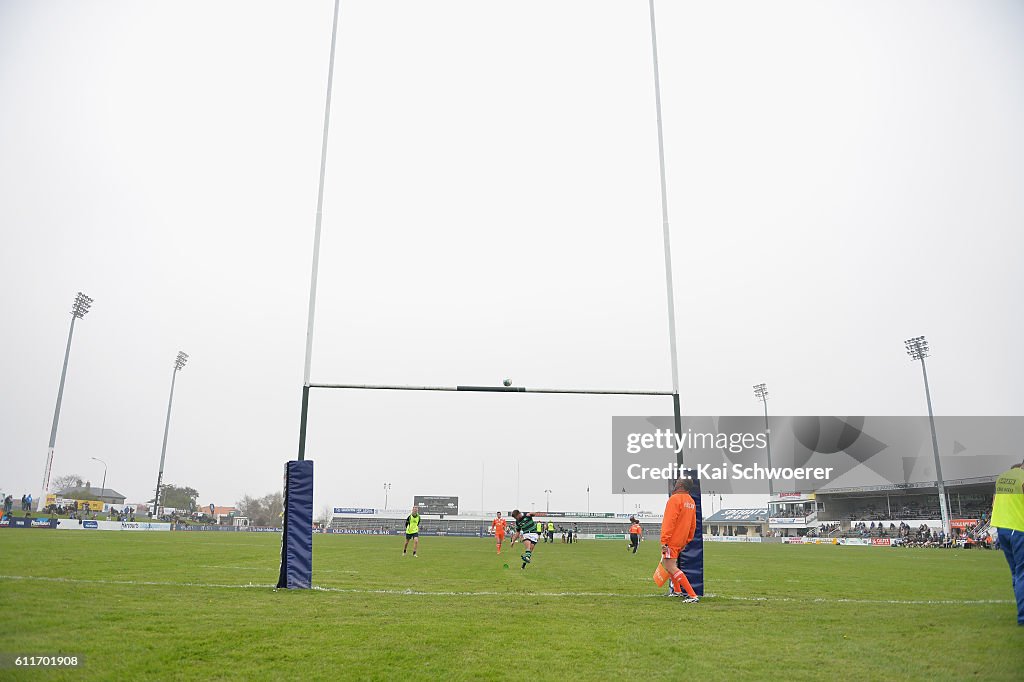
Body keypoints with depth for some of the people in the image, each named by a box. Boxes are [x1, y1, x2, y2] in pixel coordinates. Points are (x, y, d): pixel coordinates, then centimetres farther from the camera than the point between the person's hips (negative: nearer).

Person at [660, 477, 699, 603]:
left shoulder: (675, 499, -16)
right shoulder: (691, 502, 11)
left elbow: (669, 521, -20)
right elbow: (693, 525, 17)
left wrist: (664, 540, -20)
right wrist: (687, 540, 23)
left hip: (671, 540, -9)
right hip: (681, 541, 9)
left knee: (671, 568, -8)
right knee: (666, 562, 23)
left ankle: (693, 596, -14)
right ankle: (677, 590, 29)